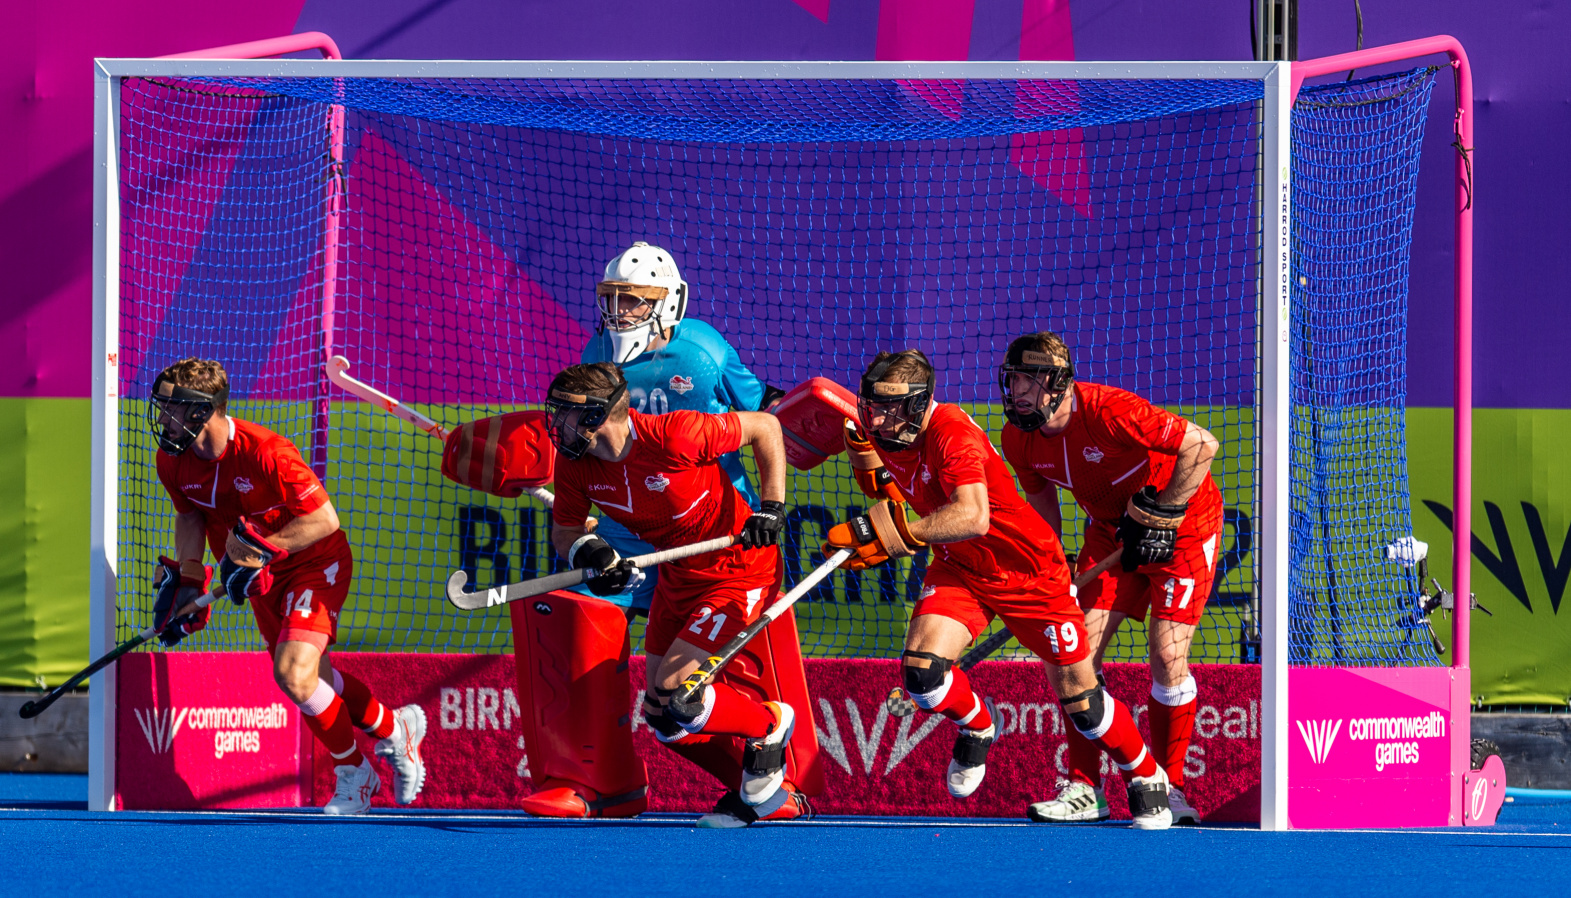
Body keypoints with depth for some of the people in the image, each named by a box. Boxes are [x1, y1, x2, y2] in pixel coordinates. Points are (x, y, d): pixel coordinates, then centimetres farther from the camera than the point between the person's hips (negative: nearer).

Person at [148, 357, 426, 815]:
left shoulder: (264, 452, -31)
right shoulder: (173, 460, -11)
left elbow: (324, 519, -26)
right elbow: (190, 517, 8)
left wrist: (261, 549, -28)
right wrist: (186, 577, -5)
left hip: (315, 561, -7)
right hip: (263, 575, 7)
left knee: (294, 674, -22)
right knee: (310, 680, 15)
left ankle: (353, 773, 3)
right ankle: (395, 728, 41)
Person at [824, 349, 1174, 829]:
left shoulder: (952, 434, -31)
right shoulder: (882, 437, -7)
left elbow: (972, 517, -45)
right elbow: (889, 502, 12)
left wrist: (886, 531, -43)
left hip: (1029, 569, -6)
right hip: (960, 568, 6)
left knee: (1078, 697, 1)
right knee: (922, 668, -18)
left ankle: (1146, 777, 26)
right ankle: (977, 727, 15)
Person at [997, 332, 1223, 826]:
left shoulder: (1110, 411, -32)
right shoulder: (1019, 438, -11)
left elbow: (1201, 444, -29)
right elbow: (1041, 498, 8)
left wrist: (1159, 515, -27)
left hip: (1184, 523, -6)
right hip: (1111, 529, 6)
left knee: (1167, 657, -14)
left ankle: (1168, 789, 1)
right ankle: (1083, 790, 3)